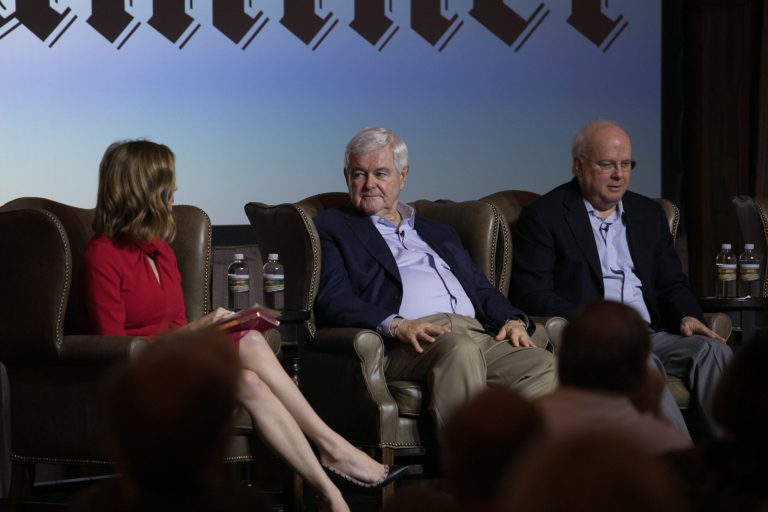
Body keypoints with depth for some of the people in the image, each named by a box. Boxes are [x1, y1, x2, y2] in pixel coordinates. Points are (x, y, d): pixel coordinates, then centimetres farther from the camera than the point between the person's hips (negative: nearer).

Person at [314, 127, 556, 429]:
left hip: (478, 334, 6)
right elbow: (332, 302, 2)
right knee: (460, 348, -40)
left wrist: (513, 320, 4)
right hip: (406, 347, -6)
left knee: (543, 367, -25)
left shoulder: (439, 234, 34)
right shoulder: (333, 228, 17)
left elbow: (482, 289, 29)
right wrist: (396, 325, -16)